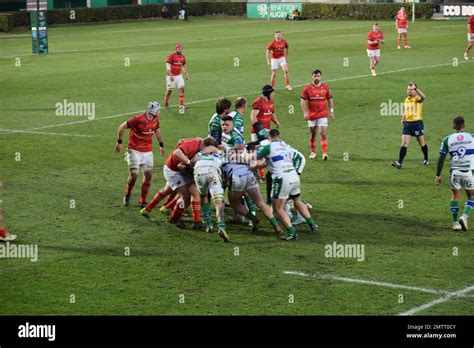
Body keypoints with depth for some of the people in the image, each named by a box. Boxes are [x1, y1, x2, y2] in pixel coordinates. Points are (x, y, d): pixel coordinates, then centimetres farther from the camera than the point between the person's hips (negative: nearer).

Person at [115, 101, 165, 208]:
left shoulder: (155, 120, -1)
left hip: (148, 151, 6)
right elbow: (122, 127, -12)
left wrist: (161, 145, 24)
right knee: (134, 174, -11)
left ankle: (143, 201, 7)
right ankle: (127, 196, 15)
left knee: (148, 174, -2)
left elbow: (157, 130, 21)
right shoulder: (138, 119, -21)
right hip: (134, 150, -6)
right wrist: (119, 142, -8)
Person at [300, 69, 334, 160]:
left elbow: (330, 100, 9)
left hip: (323, 115, -1)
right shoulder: (307, 88, -3)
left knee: (323, 133, -10)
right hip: (311, 115, 1)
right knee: (312, 134, 9)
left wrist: (331, 112, 4)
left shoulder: (325, 87, 0)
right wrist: (305, 113, -9)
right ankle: (313, 152, 21)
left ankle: (324, 153, -10)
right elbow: (303, 101, -1)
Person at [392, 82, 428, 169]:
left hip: (417, 123, -5)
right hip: (407, 123, 6)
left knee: (421, 142, 9)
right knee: (404, 143, -4)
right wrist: (403, 118, 13)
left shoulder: (417, 98, -9)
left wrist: (416, 88, -41)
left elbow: (423, 97, -34)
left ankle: (426, 160, 29)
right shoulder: (406, 100, 13)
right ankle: (399, 163, -9)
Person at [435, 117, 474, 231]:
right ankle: (464, 217, -9)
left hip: (455, 171, 1)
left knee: (455, 196, 16)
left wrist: (438, 175, 4)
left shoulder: (447, 140, 1)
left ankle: (455, 223, 13)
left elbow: (441, 158, -1)